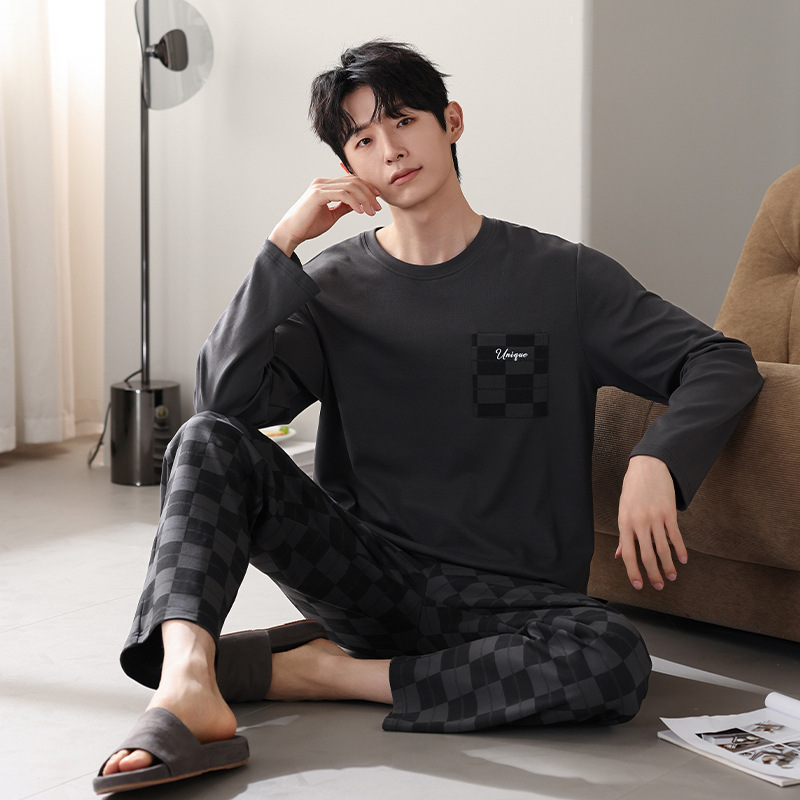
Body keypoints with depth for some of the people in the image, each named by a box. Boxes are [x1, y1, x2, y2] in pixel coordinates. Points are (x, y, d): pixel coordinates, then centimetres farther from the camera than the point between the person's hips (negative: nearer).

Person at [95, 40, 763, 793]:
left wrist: (655, 463, -20)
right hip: (364, 570, 1)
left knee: (616, 662, -33)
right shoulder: (334, 284, 4)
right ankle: (188, 680, -39)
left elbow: (723, 364, -1)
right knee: (211, 442, -18)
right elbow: (227, 395, -11)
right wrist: (285, 241, -16)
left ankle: (314, 668, -22)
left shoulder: (560, 277, 0)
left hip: (505, 593, -1)